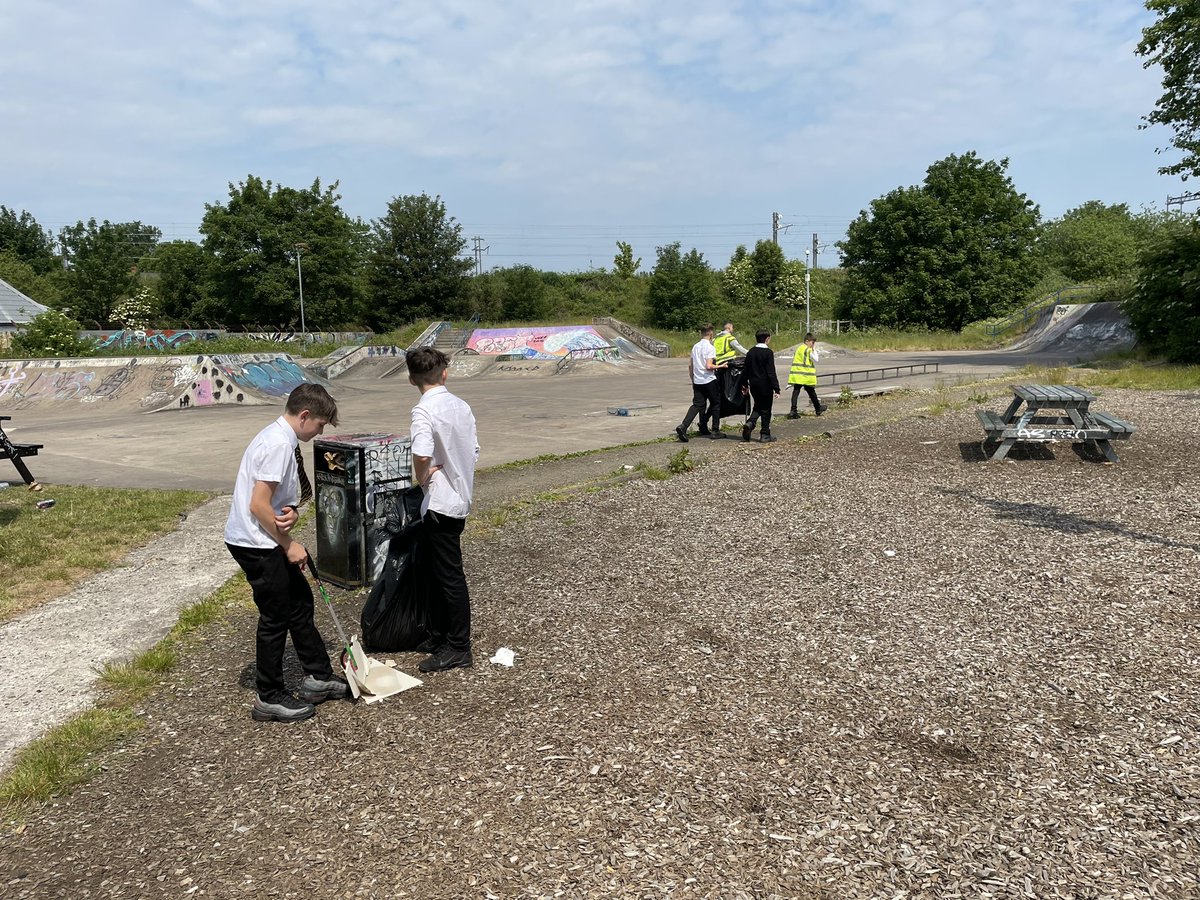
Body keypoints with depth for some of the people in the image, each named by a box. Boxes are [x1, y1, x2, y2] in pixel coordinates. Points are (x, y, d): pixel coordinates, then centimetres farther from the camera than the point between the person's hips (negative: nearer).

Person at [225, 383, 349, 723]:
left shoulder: (284, 440, 11)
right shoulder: (278, 444, -21)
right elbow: (258, 506, -25)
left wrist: (291, 513, -7)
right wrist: (290, 545, -15)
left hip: (268, 542, 10)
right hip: (255, 544, -10)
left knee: (300, 602, 17)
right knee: (276, 617, 1)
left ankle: (318, 678, 28)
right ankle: (269, 698, 16)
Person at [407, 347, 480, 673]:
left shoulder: (424, 410, -18)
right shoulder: (461, 405, 6)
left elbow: (421, 454, -33)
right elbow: (473, 449, 11)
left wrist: (421, 477, -15)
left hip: (440, 502, -9)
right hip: (460, 497, 9)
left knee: (450, 576, 0)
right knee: (431, 568, 20)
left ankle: (458, 648, 11)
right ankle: (439, 635, 31)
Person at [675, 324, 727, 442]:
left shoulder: (695, 346, 10)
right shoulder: (710, 348, -12)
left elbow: (690, 365, 13)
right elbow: (709, 366, -20)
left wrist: (693, 380, 21)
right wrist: (720, 366, -5)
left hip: (697, 381, 6)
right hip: (709, 380, -6)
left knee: (697, 405, 6)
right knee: (716, 404, 10)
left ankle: (683, 427, -12)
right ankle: (715, 431, 13)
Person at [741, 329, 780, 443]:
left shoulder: (751, 352, 5)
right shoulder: (768, 352, -14)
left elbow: (746, 370, 11)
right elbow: (771, 372, -16)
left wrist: (745, 385, 20)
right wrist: (776, 388, -14)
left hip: (754, 385, 6)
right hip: (765, 386, -6)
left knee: (757, 407, 19)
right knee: (766, 410, 5)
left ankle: (749, 423, -7)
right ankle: (765, 435, 8)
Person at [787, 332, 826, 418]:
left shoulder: (799, 348, 16)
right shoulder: (808, 350, -10)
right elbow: (815, 360, -5)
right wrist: (814, 349, 0)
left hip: (797, 376, 6)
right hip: (806, 375, -6)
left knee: (795, 392, -2)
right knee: (811, 392, 10)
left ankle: (793, 411, -12)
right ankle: (818, 408, 27)